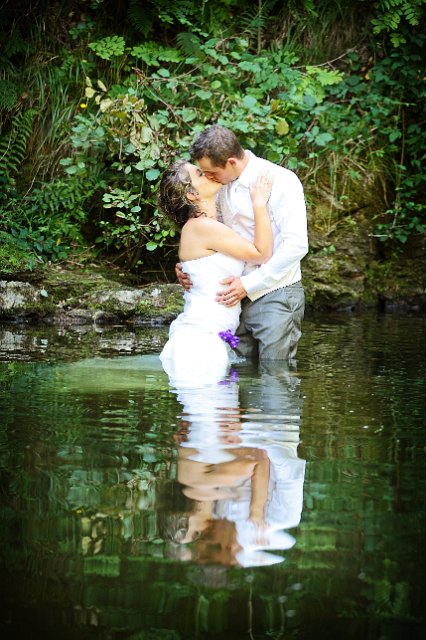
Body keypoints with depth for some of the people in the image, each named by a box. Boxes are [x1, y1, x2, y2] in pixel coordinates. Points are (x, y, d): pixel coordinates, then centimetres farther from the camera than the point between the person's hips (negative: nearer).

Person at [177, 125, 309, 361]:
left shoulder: (281, 181, -15)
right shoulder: (222, 183, 7)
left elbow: (296, 245, -21)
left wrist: (248, 284, -21)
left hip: (276, 295, -7)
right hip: (237, 297, 7)